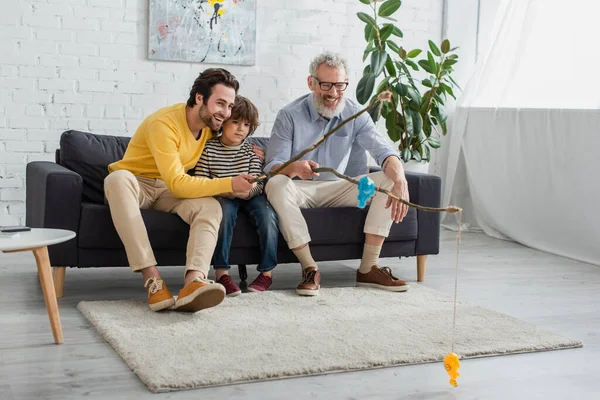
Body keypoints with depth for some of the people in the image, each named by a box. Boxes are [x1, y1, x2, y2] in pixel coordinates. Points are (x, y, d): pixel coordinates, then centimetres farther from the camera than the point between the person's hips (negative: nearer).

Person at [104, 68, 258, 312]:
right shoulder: (164, 123, -26)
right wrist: (229, 184, -35)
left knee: (211, 207, -26)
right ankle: (152, 278, -47)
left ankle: (193, 283, -51)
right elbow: (177, 184, -31)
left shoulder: (212, 125, -3)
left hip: (170, 190, 5)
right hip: (137, 183, -5)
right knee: (119, 178, -41)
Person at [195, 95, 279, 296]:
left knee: (268, 214, -28)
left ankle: (267, 271, -17)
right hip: (222, 197, -2)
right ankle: (222, 272, -34)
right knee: (225, 211, -36)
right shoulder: (209, 148, -3)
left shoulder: (252, 150, 2)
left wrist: (248, 191, -29)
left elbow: (258, 183, -5)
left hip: (249, 195, 2)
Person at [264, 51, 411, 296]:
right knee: (276, 185, -36)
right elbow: (272, 166, -17)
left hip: (338, 189, 3)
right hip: (300, 189, -3)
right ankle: (309, 268, -28)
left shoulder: (355, 115, -4)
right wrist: (294, 168, -43)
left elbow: (383, 150, -18)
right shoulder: (290, 116, -11)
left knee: (388, 180, -18)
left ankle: (368, 268, -17)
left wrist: (400, 181, -40)